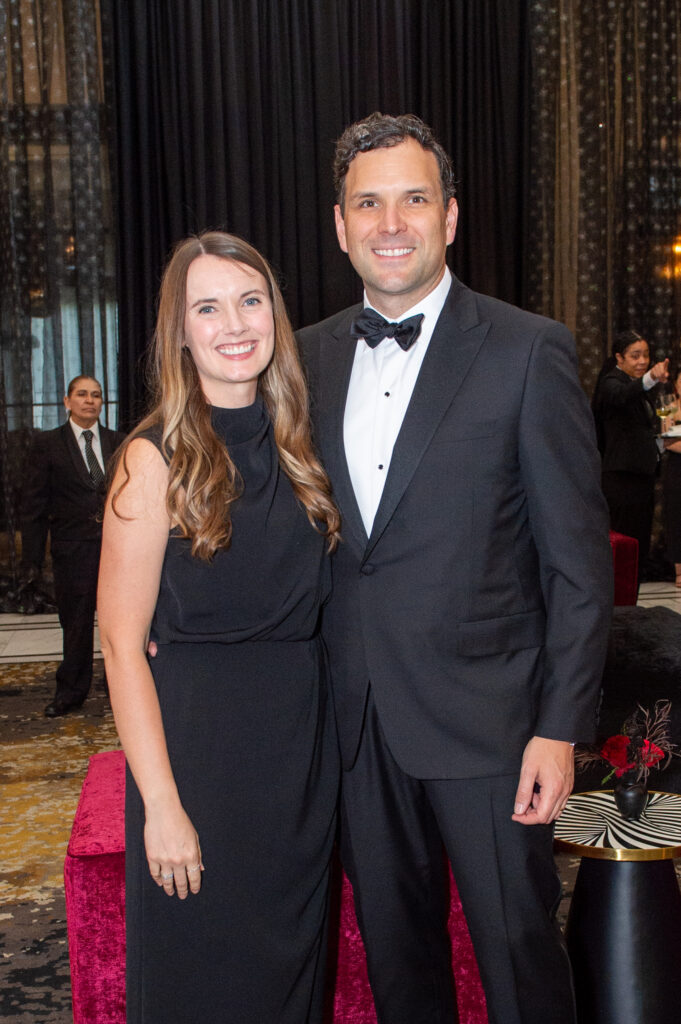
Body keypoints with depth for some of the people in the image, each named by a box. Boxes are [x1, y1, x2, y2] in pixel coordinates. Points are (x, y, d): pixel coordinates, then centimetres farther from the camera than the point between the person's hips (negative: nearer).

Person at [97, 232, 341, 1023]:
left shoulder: (293, 445, 5)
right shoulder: (156, 460, -12)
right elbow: (122, 644, -13)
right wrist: (162, 807, -16)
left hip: (304, 736, 5)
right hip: (200, 741, -5)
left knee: (293, 960, 20)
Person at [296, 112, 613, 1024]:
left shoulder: (529, 351, -7)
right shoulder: (309, 355, 7)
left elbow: (579, 560, -8)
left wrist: (560, 728, -12)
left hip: (486, 717, -4)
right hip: (358, 719, 4)